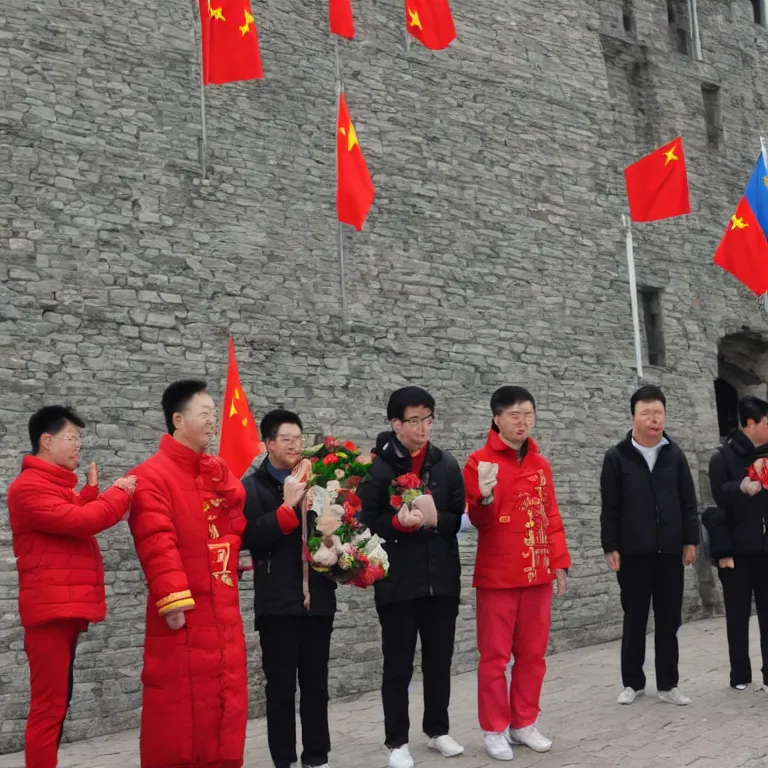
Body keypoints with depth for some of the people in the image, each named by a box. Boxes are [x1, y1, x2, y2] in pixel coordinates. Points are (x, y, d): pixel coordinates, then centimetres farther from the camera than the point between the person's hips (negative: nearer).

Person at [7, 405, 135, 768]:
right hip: (50, 608, -10)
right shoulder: (29, 486, -12)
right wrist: (120, 494, -9)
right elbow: (79, 521, -21)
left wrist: (91, 492, 3)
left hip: (67, 607, 10)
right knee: (48, 706, -9)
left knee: (57, 702, 14)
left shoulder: (58, 485, 21)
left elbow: (73, 523, 13)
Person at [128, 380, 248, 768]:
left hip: (223, 612, 7)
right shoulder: (151, 475, -11)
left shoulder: (220, 471, 13)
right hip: (184, 613, -7)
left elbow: (239, 526, 12)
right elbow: (157, 544, -18)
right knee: (178, 703, 0)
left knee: (226, 700, 12)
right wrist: (172, 599, -22)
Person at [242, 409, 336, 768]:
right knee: (280, 684, 3)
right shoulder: (253, 486, -1)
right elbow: (250, 536, -14)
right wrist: (287, 506, -18)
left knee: (316, 681, 10)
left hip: (318, 596, 3)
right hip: (277, 600, -3)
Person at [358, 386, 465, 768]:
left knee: (439, 661, 14)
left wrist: (434, 519, -15)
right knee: (398, 665, 6)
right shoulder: (378, 467, -7)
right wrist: (399, 522, -25)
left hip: (442, 580, 4)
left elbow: (460, 519, 5)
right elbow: (366, 523, -8)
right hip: (397, 583, -3)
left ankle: (438, 730, 31)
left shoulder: (446, 464, 5)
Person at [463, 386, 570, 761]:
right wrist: (484, 499, -31)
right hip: (497, 575, -5)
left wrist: (559, 561, 9)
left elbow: (551, 516, 13)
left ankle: (524, 723, 24)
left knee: (533, 653, 11)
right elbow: (479, 520, -10)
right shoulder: (480, 461, -6)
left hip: (538, 574, 5)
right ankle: (495, 730, 11)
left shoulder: (541, 464, 10)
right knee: (495, 655, 2)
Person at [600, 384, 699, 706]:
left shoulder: (675, 455, 6)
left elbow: (688, 502, 8)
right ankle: (632, 682, 18)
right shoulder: (617, 457, -2)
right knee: (634, 619, 7)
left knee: (669, 619, 6)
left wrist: (690, 540, 3)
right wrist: (611, 547, -6)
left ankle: (668, 684, 16)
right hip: (633, 552, -2)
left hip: (669, 551, 2)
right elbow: (610, 508, -2)